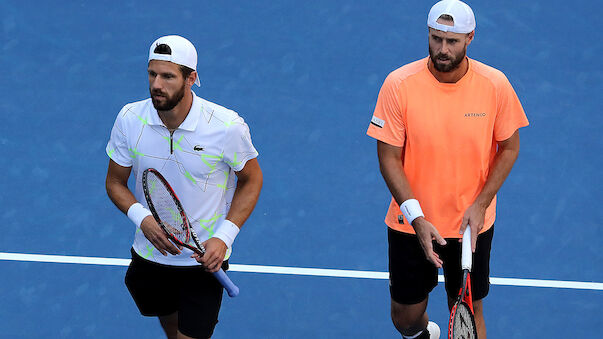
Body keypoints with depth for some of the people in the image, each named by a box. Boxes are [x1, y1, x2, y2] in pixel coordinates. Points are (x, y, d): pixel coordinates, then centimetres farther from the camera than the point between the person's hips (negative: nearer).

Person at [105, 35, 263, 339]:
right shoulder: (129, 119, -12)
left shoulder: (228, 126, -20)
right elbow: (115, 182, 1)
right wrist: (142, 218, -19)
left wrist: (224, 237, -15)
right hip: (149, 255, 3)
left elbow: (251, 180, -3)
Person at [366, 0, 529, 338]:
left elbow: (509, 148, 0)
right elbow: (389, 156, -10)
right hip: (411, 224, 0)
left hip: (473, 223, 0)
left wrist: (480, 205, -12)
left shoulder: (495, 85, -12)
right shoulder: (399, 84, -15)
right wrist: (416, 218, -20)